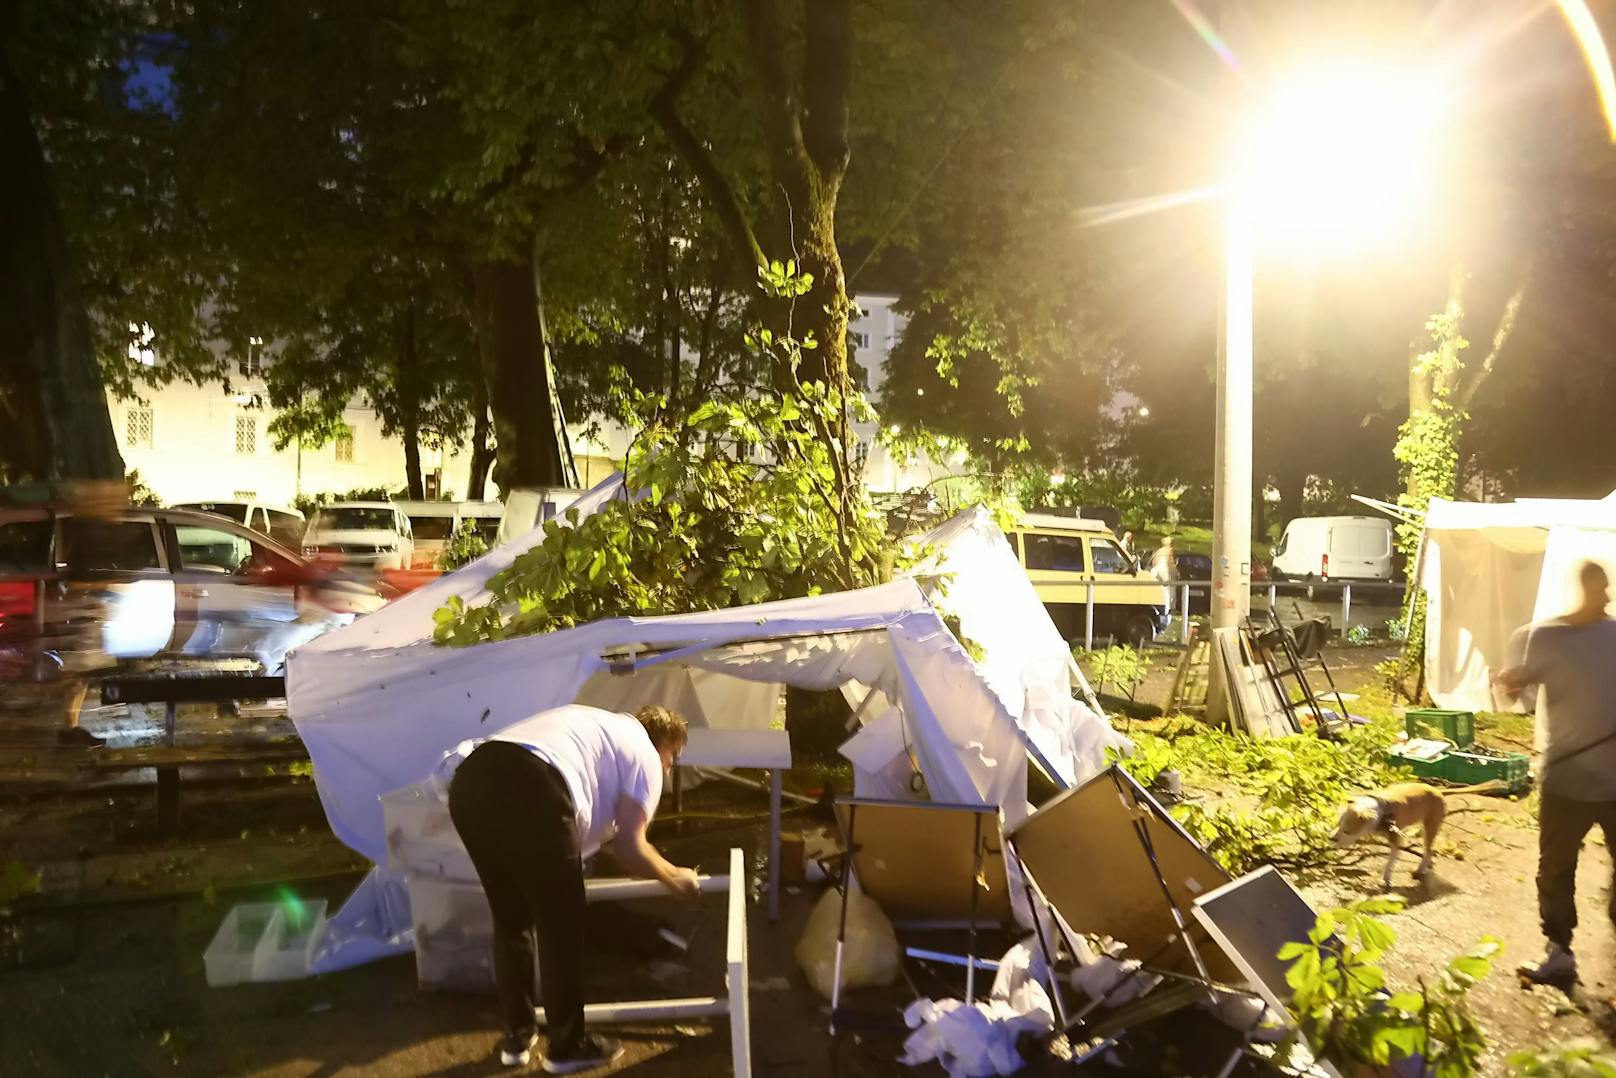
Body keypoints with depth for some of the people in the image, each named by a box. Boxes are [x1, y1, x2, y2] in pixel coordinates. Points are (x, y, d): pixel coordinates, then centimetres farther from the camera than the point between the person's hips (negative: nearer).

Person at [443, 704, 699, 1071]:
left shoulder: (593, 722, 37)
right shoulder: (644, 753, 17)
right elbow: (629, 848, 11)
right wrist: (674, 877, 27)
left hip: (469, 782, 8)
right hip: (530, 791, -7)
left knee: (511, 920, 23)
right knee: (561, 927, 11)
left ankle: (517, 1037, 33)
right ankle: (568, 1046, 23)